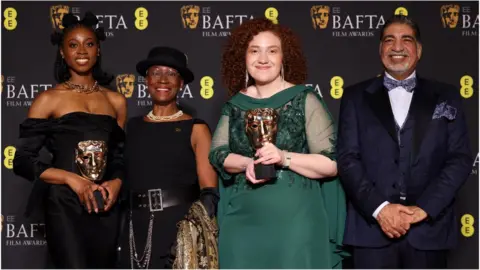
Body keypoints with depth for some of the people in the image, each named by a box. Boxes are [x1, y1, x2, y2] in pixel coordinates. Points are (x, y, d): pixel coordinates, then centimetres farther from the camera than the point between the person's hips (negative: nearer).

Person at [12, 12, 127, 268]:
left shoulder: (116, 101, 11)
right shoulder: (49, 100, 1)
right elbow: (22, 161, -2)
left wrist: (117, 182, -4)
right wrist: (71, 179, -14)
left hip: (105, 208, 4)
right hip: (64, 206, -4)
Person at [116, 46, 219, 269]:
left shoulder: (195, 129, -2)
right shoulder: (132, 126, 10)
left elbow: (210, 190, -9)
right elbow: (123, 178, 9)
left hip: (181, 226, -3)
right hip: (138, 229, 3)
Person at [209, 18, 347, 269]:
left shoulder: (305, 100, -4)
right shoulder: (235, 104, 8)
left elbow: (333, 163, -7)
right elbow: (217, 153, 4)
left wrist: (284, 158, -21)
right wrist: (247, 164, -15)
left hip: (295, 220, -3)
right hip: (242, 221, 4)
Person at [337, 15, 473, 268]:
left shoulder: (445, 97, 10)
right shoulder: (356, 97, 9)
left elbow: (460, 158, 2)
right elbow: (347, 158, 1)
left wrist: (423, 208, -9)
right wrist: (379, 208, -12)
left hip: (429, 228, 1)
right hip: (372, 226, 0)